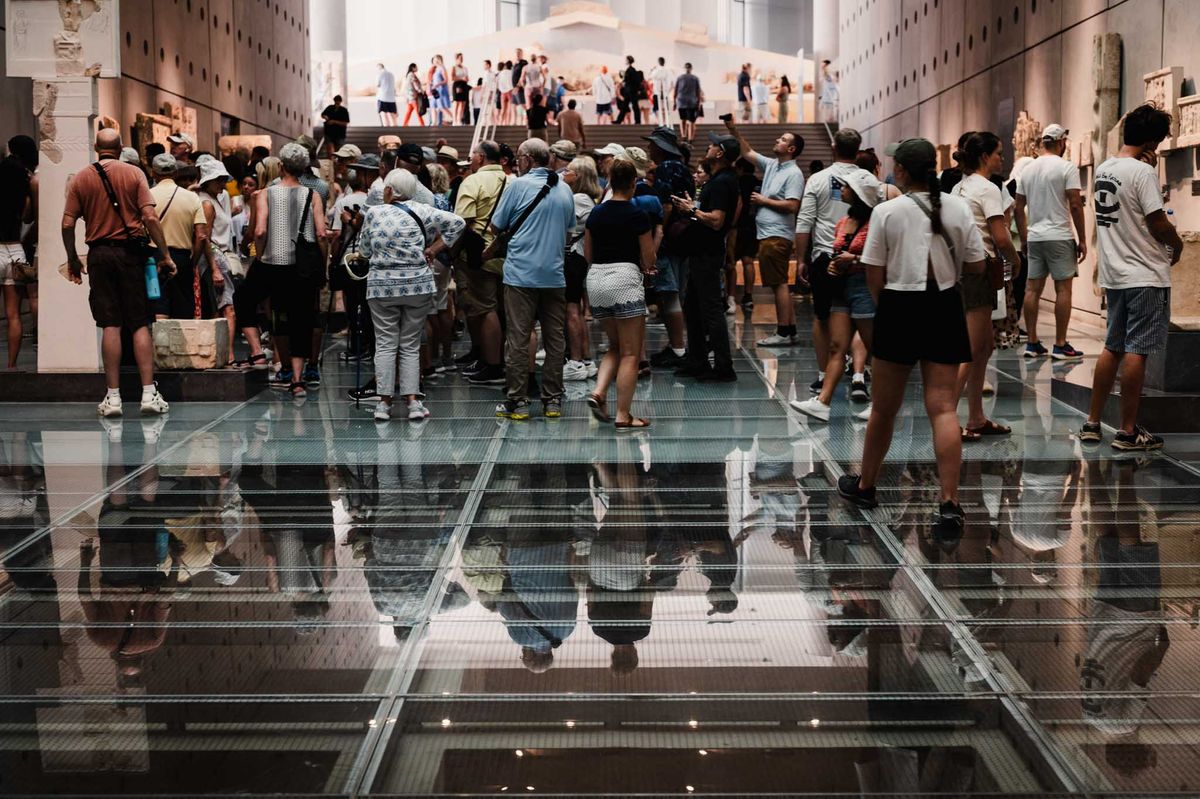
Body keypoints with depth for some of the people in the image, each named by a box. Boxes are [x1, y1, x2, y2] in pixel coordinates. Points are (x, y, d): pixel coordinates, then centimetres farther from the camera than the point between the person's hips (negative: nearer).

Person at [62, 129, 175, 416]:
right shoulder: (134, 174, 0)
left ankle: (113, 396, 2)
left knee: (110, 326, 2)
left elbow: (68, 224, 0)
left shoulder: (81, 178, 3)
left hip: (99, 254, 1)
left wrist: (72, 259, 12)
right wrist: (165, 255, -3)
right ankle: (149, 393, -2)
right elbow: (150, 218, -8)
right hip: (129, 252, -1)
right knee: (140, 325, 3)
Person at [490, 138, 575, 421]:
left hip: (521, 273, -4)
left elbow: (497, 225, -1)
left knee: (518, 339, 0)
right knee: (555, 339, 8)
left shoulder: (519, 185, -8)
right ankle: (553, 400, 11)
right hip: (555, 275, 5)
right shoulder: (564, 189, 7)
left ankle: (517, 400, 1)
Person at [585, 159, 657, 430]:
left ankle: (599, 392, -1)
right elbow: (649, 259, -2)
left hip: (596, 278, 6)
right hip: (624, 278, -6)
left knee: (615, 346, 20)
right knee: (630, 353, 1)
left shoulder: (596, 213, 9)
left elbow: (587, 254, 15)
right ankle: (623, 415, 0)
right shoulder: (637, 215, -7)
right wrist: (645, 266, 20)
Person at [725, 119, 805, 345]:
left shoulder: (794, 173, -10)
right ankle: (790, 330, 15)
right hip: (766, 233, 9)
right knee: (780, 284, 11)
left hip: (777, 235, -9)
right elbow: (748, 153, 24)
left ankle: (784, 332, -7)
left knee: (779, 284, -8)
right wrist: (734, 131, 15)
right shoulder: (771, 165, 15)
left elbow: (792, 206, -19)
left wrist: (764, 201, -10)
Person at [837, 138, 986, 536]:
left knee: (884, 406, 14)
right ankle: (950, 504, -11)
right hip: (944, 309, 2)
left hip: (899, 309, -1)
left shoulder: (887, 212, -8)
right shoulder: (958, 208, 0)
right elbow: (976, 266, 4)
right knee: (943, 408, -2)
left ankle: (865, 486, 32)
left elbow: (874, 276, -6)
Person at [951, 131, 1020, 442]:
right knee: (971, 350, -8)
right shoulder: (987, 189, -11)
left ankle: (976, 419, 17)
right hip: (977, 269, -9)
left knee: (984, 346, 15)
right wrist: (1015, 261, 0)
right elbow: (1001, 239, -18)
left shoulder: (959, 187, 15)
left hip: (958, 266, 9)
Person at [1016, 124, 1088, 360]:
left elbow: (1019, 207, 11)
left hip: (1034, 237, 6)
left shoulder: (1028, 169, 9)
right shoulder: (1066, 167, -9)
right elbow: (1075, 205, -13)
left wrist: (1024, 238, 20)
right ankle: (1060, 345, -2)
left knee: (1033, 289, 8)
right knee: (1063, 289, -1)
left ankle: (1032, 343, 10)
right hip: (1059, 237, -6)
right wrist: (1083, 240, -7)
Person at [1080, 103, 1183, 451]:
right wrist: (1176, 244, 2)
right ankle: (1128, 431, 2)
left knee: (1113, 348, 15)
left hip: (1114, 274, 8)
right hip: (1146, 275, -8)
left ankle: (1092, 423, 18)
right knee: (1136, 352, -3)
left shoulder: (1102, 169, 8)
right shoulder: (1142, 172, -16)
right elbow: (1158, 223, -17)